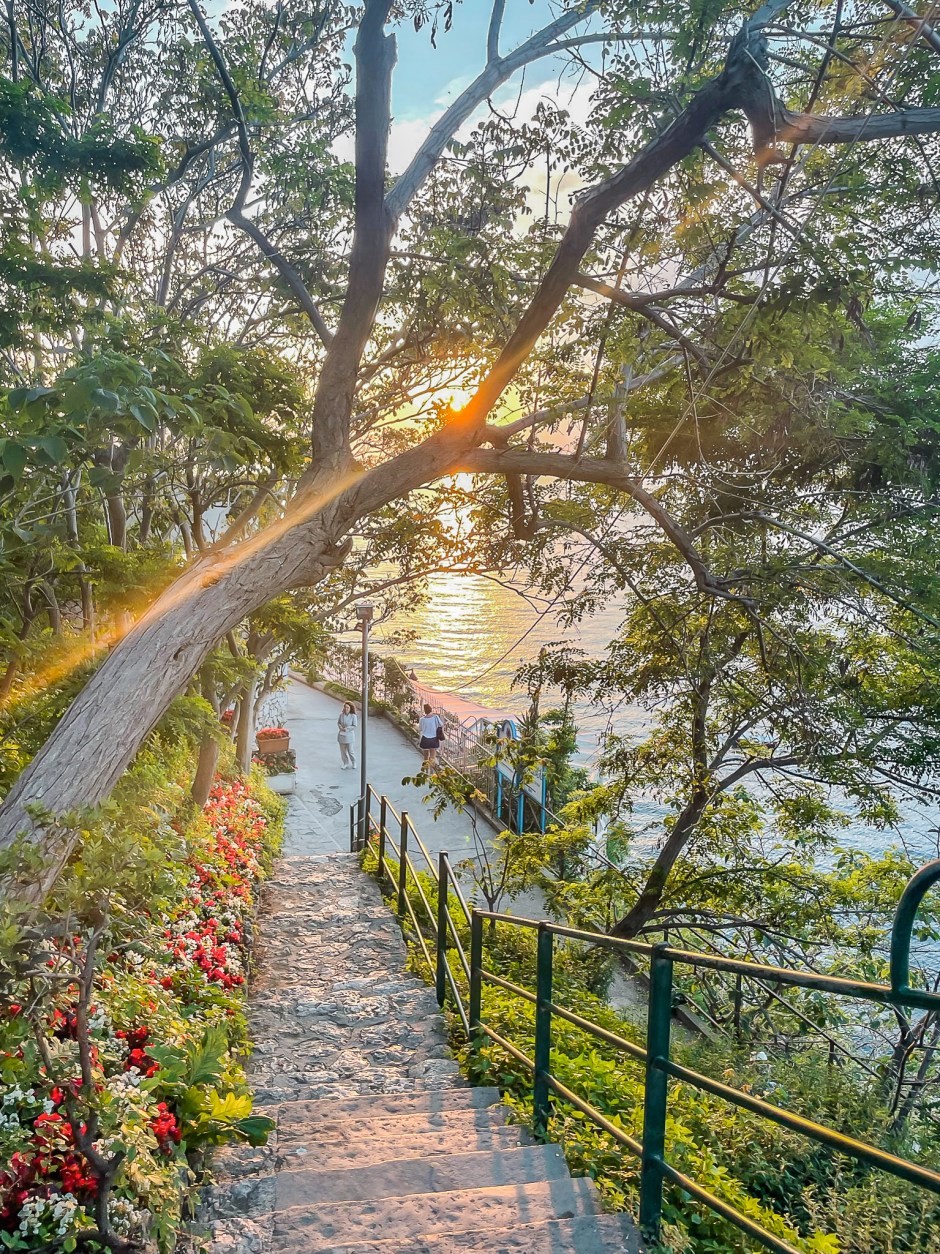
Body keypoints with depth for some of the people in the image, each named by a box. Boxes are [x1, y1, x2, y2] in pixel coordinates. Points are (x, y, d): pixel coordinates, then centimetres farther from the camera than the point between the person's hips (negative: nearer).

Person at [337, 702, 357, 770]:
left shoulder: (353, 716, -15)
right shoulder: (341, 714, -4)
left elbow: (355, 726, -12)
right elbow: (338, 722, 8)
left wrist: (346, 729, -18)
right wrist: (340, 727, -11)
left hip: (349, 735, -4)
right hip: (341, 735, 4)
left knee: (350, 751, 3)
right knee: (343, 751, 10)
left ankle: (353, 763, 27)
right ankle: (345, 764, 26)